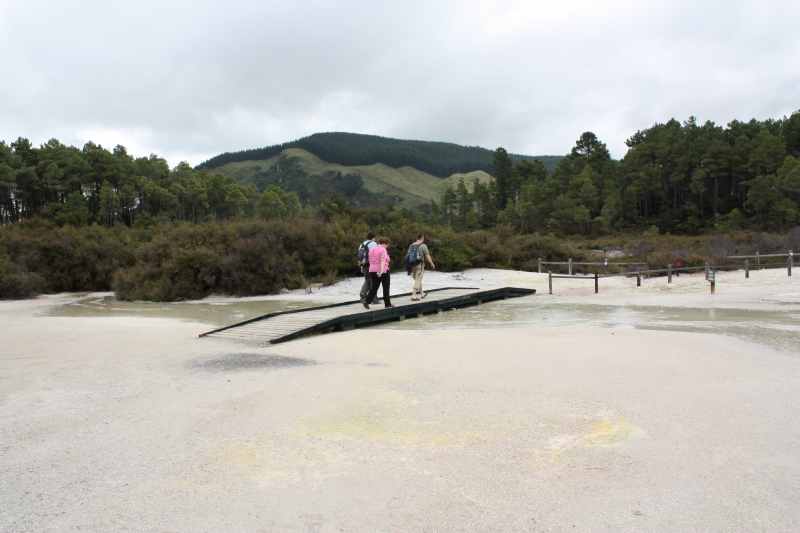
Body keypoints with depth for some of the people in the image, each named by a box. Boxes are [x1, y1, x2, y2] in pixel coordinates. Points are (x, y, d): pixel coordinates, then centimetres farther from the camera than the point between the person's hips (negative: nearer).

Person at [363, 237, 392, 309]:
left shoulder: (372, 250, 12)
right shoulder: (383, 250, -10)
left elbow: (370, 261, 15)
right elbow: (383, 261, -23)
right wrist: (381, 271, -33)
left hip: (372, 271, 6)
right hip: (383, 271, -6)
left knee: (373, 288, 7)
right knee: (386, 288, 8)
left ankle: (367, 301, -10)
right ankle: (387, 304, 15)